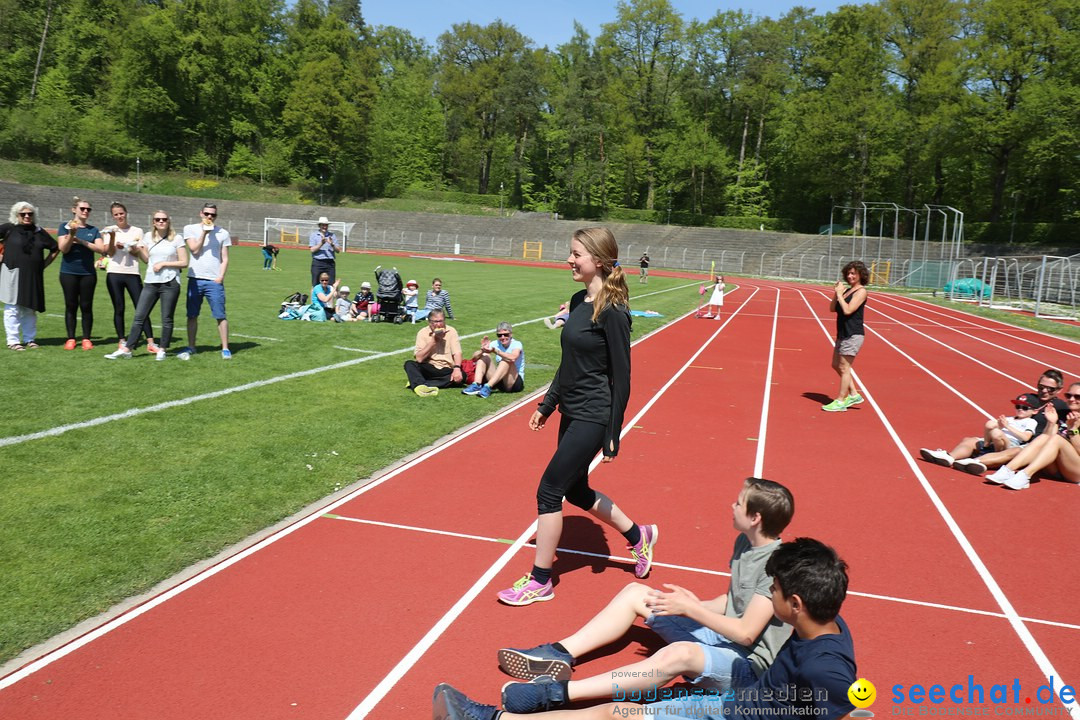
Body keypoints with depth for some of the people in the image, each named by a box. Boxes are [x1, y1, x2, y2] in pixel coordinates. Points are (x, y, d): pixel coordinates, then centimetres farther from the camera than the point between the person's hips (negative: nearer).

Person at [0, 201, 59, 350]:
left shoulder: (39, 231, 10)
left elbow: (56, 248, 18)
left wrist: (44, 264, 11)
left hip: (33, 276, 4)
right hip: (13, 274, -3)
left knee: (30, 308, 9)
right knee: (12, 309, -2)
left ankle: (30, 339, 17)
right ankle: (13, 341, 3)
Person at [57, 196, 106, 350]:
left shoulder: (93, 230, 8)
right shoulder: (65, 226, 2)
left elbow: (101, 249, -5)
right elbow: (63, 249, -7)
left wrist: (82, 241, -14)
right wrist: (71, 234, -21)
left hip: (88, 273, 1)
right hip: (69, 273, -1)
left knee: (86, 306, 2)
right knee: (71, 306, 2)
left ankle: (86, 339, 6)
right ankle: (70, 339, 6)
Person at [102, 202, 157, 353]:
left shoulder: (137, 231, 8)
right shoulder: (110, 230, 8)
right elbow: (109, 252, -2)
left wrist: (126, 247, -13)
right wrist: (112, 236, -16)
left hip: (132, 273, 0)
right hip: (114, 274, 0)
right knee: (119, 309, 4)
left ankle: (150, 342, -8)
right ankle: (121, 341, 11)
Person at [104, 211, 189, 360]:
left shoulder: (176, 239, -1)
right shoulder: (148, 237, 10)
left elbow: (184, 263, -4)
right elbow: (146, 259, 14)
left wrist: (163, 263, -11)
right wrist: (137, 250, -3)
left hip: (170, 283, -4)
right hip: (151, 283, 4)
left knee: (167, 319, 2)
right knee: (139, 316, 2)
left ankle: (162, 349, 14)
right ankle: (126, 349, 4)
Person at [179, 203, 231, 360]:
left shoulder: (223, 233, 7)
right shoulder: (190, 229, 6)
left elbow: (225, 258, 6)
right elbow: (194, 249, -6)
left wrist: (221, 277, -6)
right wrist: (204, 232, -9)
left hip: (214, 281, -1)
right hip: (195, 279, 1)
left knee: (220, 316, -4)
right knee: (192, 315, 6)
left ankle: (225, 348, 2)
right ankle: (190, 347, 17)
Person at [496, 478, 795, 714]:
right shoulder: (744, 542, 6)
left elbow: (746, 633, -24)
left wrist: (690, 608, -20)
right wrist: (694, 603, -7)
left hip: (750, 665, -9)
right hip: (722, 634, 10)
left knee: (678, 653, -42)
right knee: (635, 592, 3)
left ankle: (558, 692, -43)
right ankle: (558, 653, -10)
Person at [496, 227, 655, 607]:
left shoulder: (612, 311, -18)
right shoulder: (579, 301, 7)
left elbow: (621, 377, -16)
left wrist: (613, 436, -15)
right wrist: (547, 404, 19)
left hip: (592, 418, -9)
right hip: (572, 413, 9)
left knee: (549, 490, -2)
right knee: (576, 491, 18)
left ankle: (540, 582, 14)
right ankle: (639, 536, 38)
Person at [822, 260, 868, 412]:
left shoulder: (861, 291, -11)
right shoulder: (847, 290, 13)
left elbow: (848, 310, -22)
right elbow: (832, 308, 10)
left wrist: (839, 294, -14)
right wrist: (836, 293, -4)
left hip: (853, 335, -9)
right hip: (843, 334, 9)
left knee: (844, 367, -4)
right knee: (836, 365, 14)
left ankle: (840, 401, 4)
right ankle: (854, 394, 23)